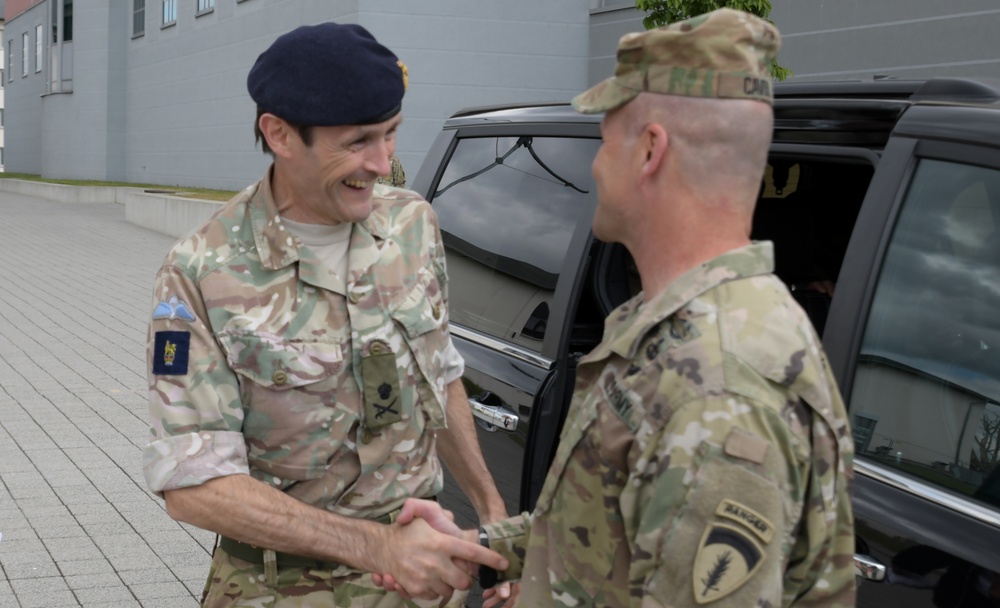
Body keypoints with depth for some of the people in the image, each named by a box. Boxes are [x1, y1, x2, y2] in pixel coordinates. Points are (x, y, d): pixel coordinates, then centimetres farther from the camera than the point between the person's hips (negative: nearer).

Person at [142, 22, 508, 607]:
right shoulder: (202, 274, -17)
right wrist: (377, 546, -28)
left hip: (419, 559, 4)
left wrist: (490, 503, 13)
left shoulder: (413, 222, -2)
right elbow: (192, 484, -21)